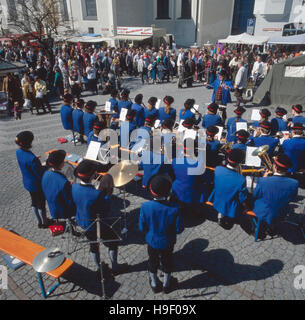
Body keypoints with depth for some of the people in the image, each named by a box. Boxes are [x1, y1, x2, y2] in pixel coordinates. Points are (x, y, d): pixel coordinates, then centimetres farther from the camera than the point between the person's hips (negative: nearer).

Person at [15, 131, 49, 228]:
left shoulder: (18, 152, -9)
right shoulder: (32, 159, -35)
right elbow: (41, 174, -26)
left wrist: (38, 163, -2)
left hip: (27, 183, 8)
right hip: (36, 185, -8)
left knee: (34, 203, 24)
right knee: (41, 204, 13)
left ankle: (39, 222, 42)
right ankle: (45, 223, 33)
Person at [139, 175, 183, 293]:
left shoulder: (145, 207, -27)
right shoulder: (174, 208, -29)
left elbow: (142, 228, -15)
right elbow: (179, 229, -18)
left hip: (152, 241, 1)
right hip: (168, 243, 0)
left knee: (153, 262, 27)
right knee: (167, 262, 26)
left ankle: (154, 284, 49)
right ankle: (167, 285, 49)